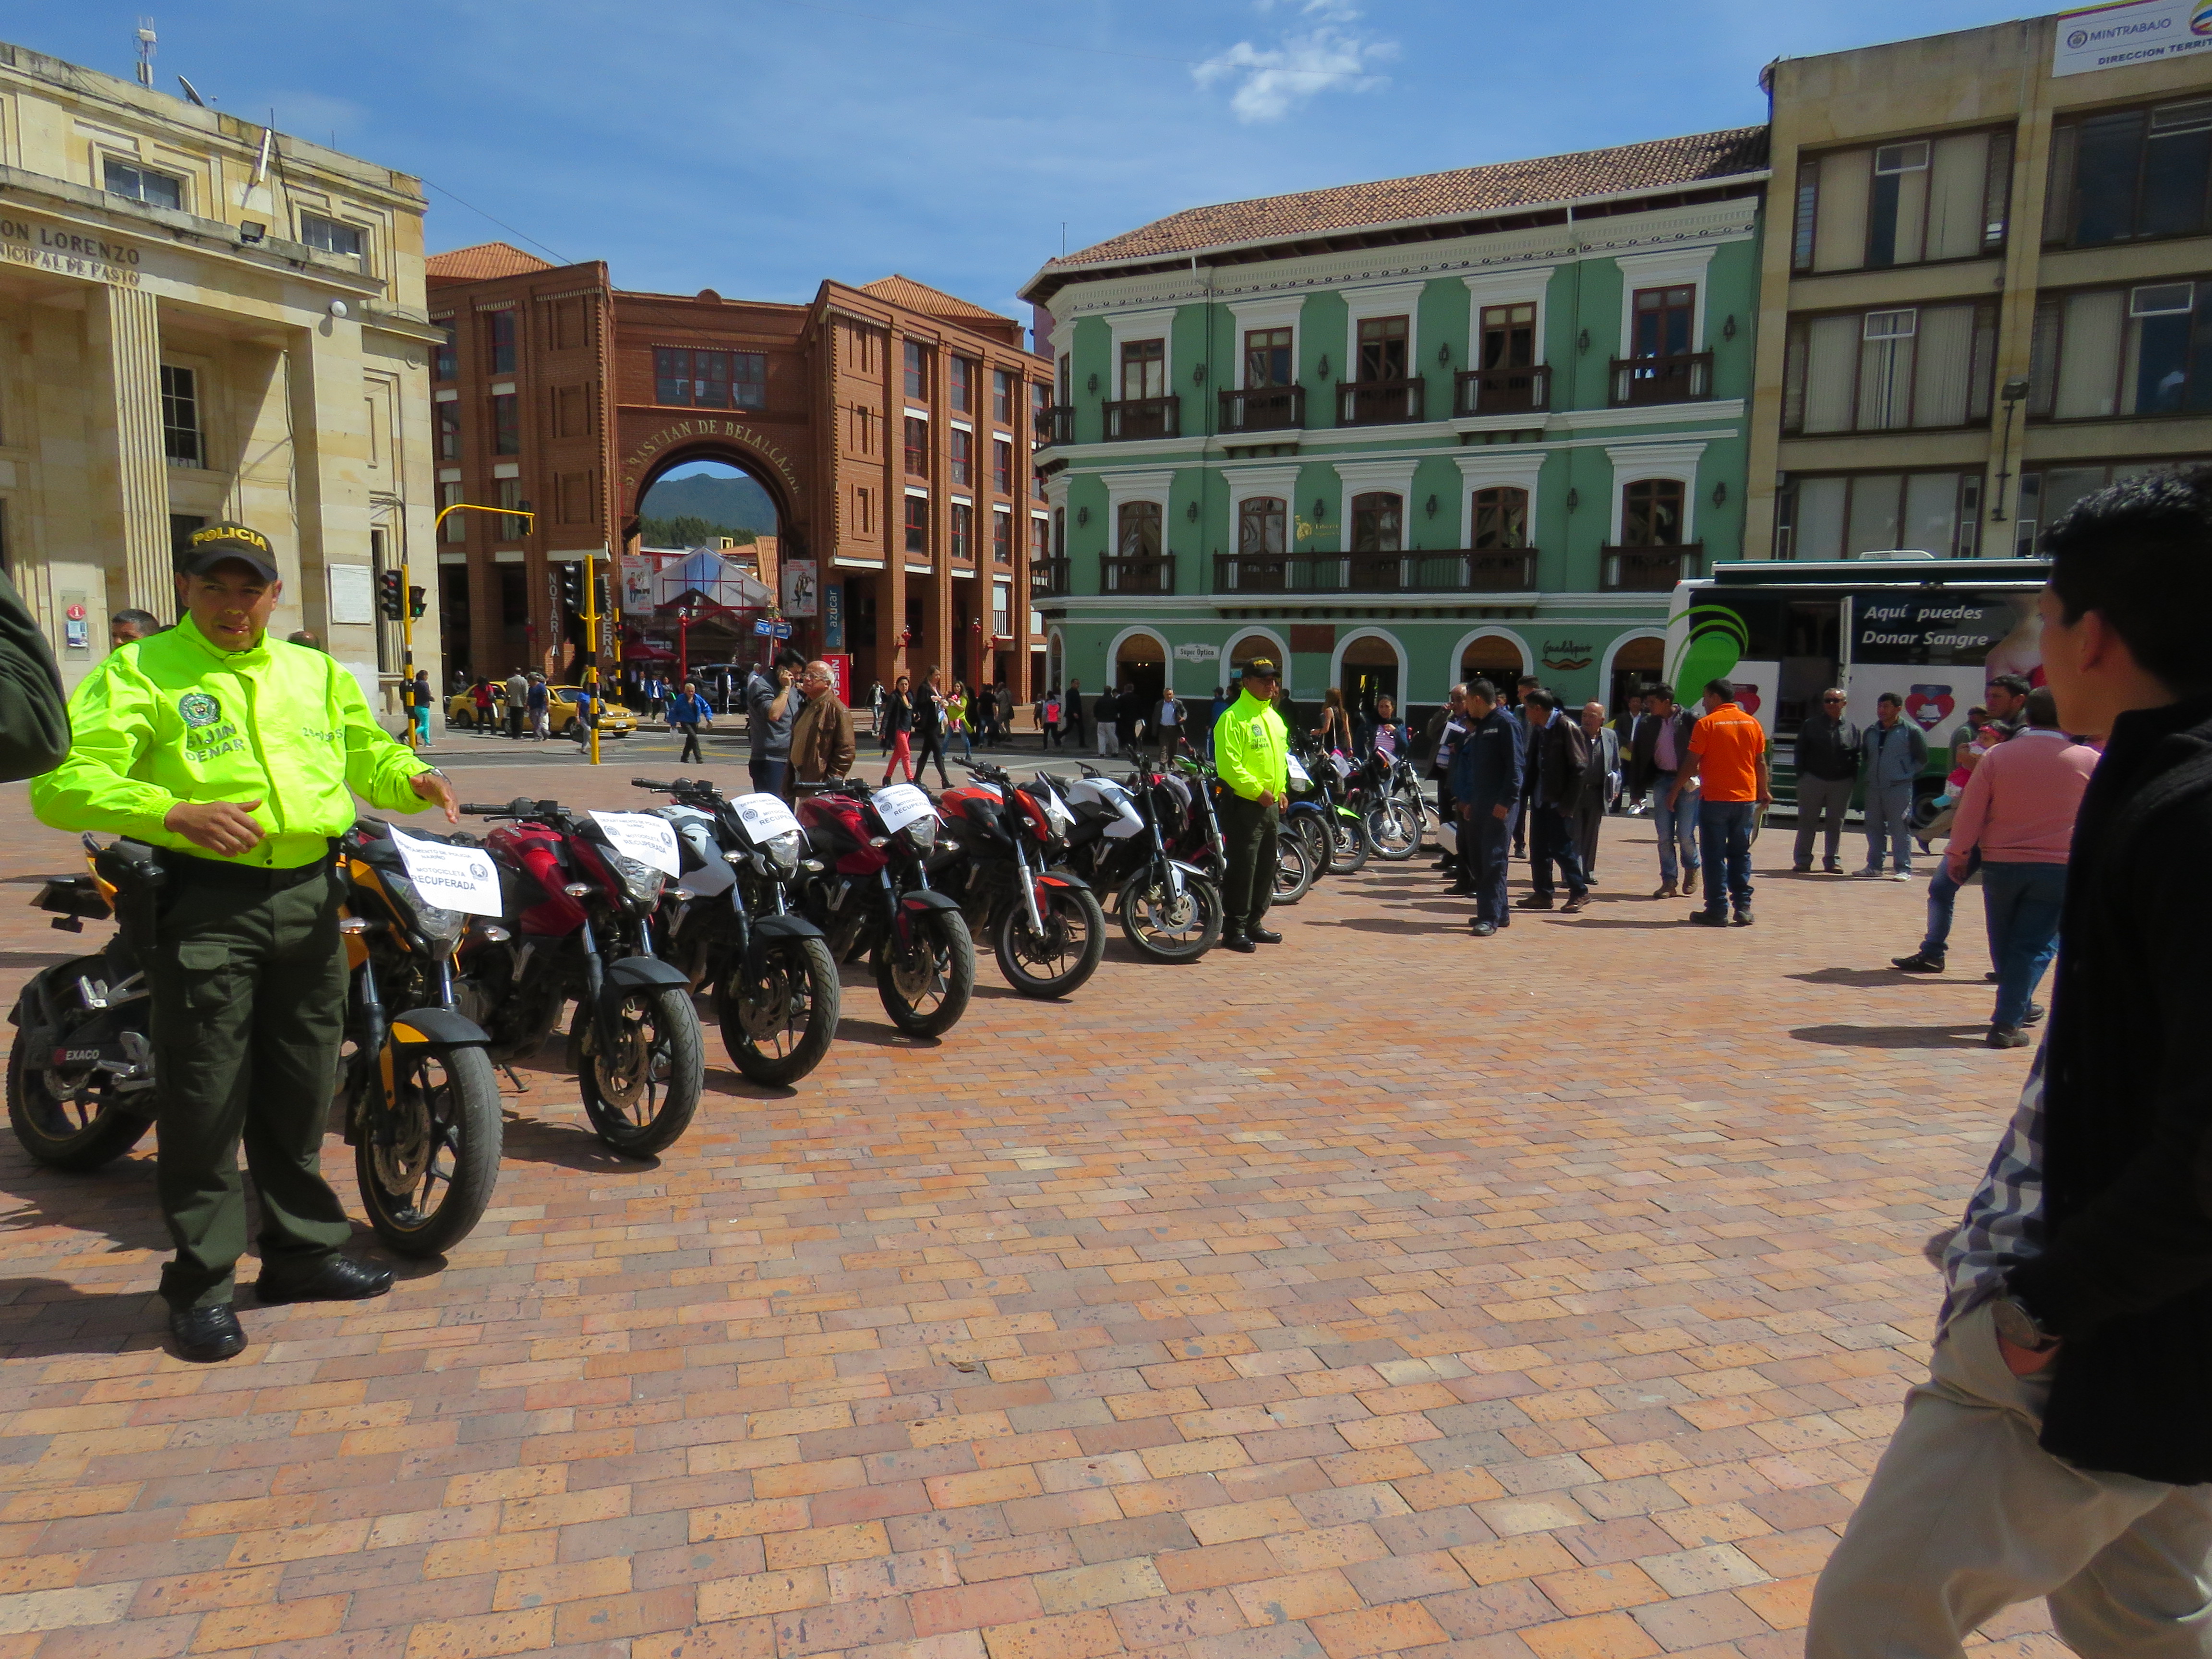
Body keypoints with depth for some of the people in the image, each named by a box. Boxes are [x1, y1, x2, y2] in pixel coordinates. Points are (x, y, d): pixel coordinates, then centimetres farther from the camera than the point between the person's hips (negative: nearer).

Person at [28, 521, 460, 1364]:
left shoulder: (317, 672, 17)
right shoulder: (139, 672, -1)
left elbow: (366, 750, 26)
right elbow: (61, 782, -10)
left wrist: (413, 779, 2)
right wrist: (176, 814, -26)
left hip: (310, 898, 5)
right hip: (201, 902, -5)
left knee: (300, 1093, 14)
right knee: (204, 1099, -1)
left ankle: (305, 1248, 28)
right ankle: (202, 1280, 12)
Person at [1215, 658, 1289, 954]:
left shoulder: (1275, 718, 17)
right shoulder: (1234, 718, -12)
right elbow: (1228, 764, -19)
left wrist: (1282, 790, 13)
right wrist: (1257, 791, -20)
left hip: (1271, 805, 9)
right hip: (1243, 804, -9)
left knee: (1266, 868, 13)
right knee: (1242, 867, -6)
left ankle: (1254, 923, 24)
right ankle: (1234, 928, 1)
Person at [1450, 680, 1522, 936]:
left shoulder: (1506, 724, -9)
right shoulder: (1480, 726, 18)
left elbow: (1515, 764, -16)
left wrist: (1506, 800, -21)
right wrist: (1469, 801, 19)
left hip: (1500, 804, -9)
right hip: (1479, 802, 9)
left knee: (1493, 860, -9)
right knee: (1479, 858, 10)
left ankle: (1490, 918, -7)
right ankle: (1499, 912, 19)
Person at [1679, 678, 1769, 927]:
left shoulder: (1707, 724, -7)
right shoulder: (1752, 723, 5)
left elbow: (1692, 764, -9)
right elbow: (1761, 762, 8)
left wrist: (1675, 791, 0)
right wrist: (1764, 791, 21)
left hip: (1714, 799, -4)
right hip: (1746, 798, 4)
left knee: (1715, 856, 1)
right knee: (1740, 854, 12)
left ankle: (1718, 911, 1)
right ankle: (1743, 908, 9)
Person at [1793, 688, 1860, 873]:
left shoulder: (1852, 729, 9)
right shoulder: (1811, 725, 5)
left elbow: (1857, 758, 9)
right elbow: (1801, 752, 3)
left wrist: (1854, 781, 0)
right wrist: (1801, 777, -5)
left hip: (1842, 783, 1)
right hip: (1813, 780, -1)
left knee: (1836, 823, 7)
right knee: (1807, 821, 2)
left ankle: (1833, 861, 14)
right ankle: (1803, 860, 7)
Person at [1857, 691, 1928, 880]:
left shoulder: (1910, 731, 0)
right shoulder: (1871, 732, 14)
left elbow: (1922, 759, 4)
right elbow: (1864, 756, 26)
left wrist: (1908, 775, -3)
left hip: (1899, 788, -5)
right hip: (1874, 787, 6)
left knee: (1900, 828, -5)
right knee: (1874, 827, 9)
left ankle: (1903, 869, -2)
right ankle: (1874, 866, 16)